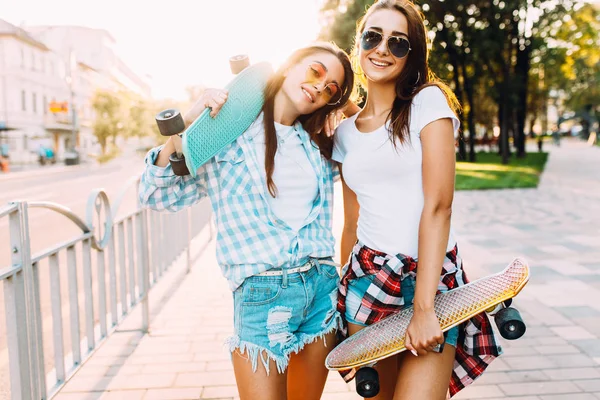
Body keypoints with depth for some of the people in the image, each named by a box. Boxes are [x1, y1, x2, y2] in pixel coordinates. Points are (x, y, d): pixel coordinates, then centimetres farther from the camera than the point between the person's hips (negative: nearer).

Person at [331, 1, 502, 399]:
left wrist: (424, 307, -18)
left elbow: (438, 205, -13)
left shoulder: (429, 101, -5)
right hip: (367, 277, 4)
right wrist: (343, 299, 15)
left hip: (432, 276, -4)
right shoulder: (346, 132, 10)